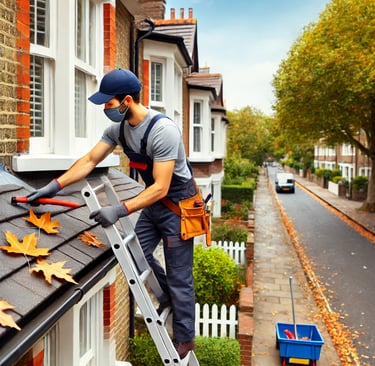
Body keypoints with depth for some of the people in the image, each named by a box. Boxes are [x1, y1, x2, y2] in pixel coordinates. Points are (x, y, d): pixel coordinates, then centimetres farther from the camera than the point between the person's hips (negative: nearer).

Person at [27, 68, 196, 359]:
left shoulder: (163, 130, -29)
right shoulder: (118, 127, -4)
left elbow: (161, 187, -30)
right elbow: (90, 160, 0)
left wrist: (120, 210, -36)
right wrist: (55, 185, -8)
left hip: (178, 203, -7)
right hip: (154, 200, 8)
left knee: (178, 276, 1)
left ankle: (184, 339, 20)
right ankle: (167, 297, 37)